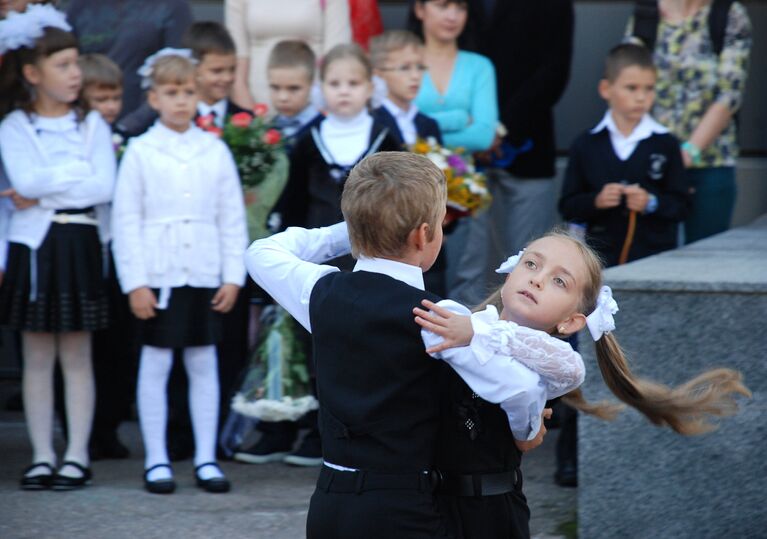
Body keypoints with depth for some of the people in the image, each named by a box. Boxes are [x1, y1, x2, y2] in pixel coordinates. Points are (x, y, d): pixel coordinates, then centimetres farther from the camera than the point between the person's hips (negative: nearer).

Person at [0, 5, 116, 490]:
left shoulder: (92, 126, 6)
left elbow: (104, 187, -7)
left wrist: (42, 192, -10)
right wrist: (78, 173, -10)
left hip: (80, 245, 1)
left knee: (77, 355, 3)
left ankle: (77, 455, 6)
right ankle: (42, 456, 8)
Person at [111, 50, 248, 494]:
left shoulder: (215, 150, 6)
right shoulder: (140, 152, -1)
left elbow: (233, 219, 7)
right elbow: (126, 220, -2)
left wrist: (233, 276, 1)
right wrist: (134, 282, -8)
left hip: (206, 275, 2)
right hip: (158, 274, -2)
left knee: (204, 364, 6)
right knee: (156, 364, 3)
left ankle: (206, 458, 12)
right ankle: (157, 461, 9)